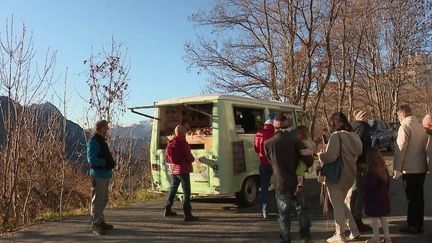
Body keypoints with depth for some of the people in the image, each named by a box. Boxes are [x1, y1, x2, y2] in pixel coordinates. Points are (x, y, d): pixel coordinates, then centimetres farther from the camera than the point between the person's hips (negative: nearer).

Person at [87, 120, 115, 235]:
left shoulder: (102, 140, 17)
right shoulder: (93, 141, -12)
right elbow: (91, 159, -20)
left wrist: (110, 161, 8)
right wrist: (105, 162, -21)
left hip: (105, 174, 10)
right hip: (98, 175, -10)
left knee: (103, 200, 17)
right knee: (97, 200, -4)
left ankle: (100, 222, 28)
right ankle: (96, 224, 2)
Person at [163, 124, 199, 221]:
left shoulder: (170, 143, 6)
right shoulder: (183, 143, -16)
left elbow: (167, 158, 14)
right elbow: (189, 158, -16)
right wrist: (193, 159, 5)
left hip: (173, 170, 8)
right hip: (183, 170, -8)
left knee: (173, 190, 20)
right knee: (186, 192, -4)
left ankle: (168, 210, 28)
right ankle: (187, 214, -6)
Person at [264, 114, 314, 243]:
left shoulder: (268, 143, -10)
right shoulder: (295, 140, -11)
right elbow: (309, 161, -12)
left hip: (281, 183, -1)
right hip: (297, 181, 1)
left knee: (284, 213, 13)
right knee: (302, 209, 22)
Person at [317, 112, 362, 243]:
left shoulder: (336, 135, -18)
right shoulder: (354, 135, 5)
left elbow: (330, 156, -26)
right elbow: (358, 154, 9)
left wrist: (320, 155, -5)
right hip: (349, 175, 7)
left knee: (337, 206, 7)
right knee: (341, 203, 23)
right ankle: (354, 231, 25)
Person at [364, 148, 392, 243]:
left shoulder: (371, 172, -23)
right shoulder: (384, 169, 1)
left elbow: (368, 186, -22)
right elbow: (388, 183, 11)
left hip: (374, 198, -8)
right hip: (383, 196, 8)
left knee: (375, 217, 3)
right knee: (382, 217, 18)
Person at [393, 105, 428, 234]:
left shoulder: (405, 126, -14)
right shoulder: (420, 126, 10)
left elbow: (400, 149, -18)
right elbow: (424, 146, 16)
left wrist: (397, 169, -14)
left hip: (410, 169, -8)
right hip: (422, 167, 8)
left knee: (412, 199, 1)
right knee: (419, 197, 15)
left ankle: (414, 226, 9)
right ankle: (418, 224, 26)